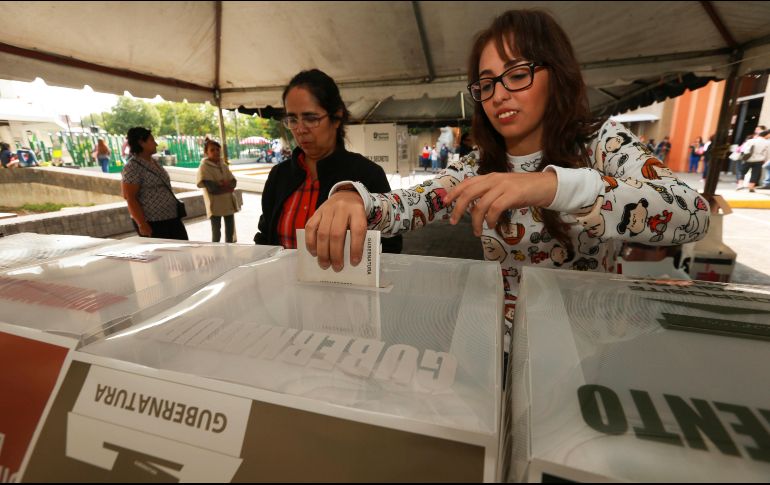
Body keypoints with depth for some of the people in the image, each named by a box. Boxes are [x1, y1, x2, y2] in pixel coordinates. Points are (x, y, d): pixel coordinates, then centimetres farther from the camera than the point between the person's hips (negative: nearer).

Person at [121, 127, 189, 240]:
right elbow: (130, 198, -16)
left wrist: (176, 207, 21)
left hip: (171, 218, 8)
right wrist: (142, 224, -20)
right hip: (152, 223, -8)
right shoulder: (132, 167, -12)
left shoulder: (153, 162, 12)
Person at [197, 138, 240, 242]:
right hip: (215, 205, -6)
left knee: (230, 231, 14)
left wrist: (226, 184, -17)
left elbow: (233, 182, 3)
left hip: (229, 203, 6)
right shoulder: (204, 167, -9)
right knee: (216, 234, -1)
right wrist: (228, 188, -9)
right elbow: (212, 188, -17)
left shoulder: (223, 165, 10)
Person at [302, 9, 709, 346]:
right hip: (510, 345, 2)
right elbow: (403, 208, -11)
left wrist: (552, 186, -35)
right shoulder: (477, 170, 0)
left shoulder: (603, 144, -5)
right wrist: (352, 194, -33)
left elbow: (693, 214, -21)